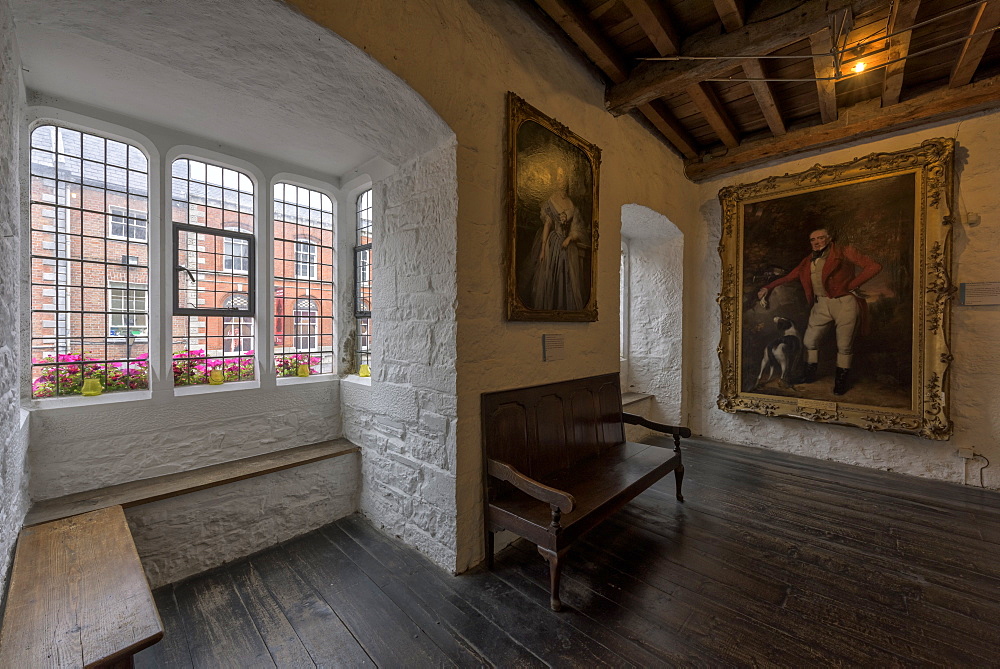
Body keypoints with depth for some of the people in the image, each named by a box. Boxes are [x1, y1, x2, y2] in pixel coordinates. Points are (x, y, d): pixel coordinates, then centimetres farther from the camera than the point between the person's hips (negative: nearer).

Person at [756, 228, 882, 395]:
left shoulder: (844, 253, -1)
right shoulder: (808, 262, 11)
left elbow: (874, 267, -5)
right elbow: (789, 277, 9)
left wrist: (852, 285, -8)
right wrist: (767, 287, -2)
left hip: (845, 304, -4)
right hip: (821, 305, 4)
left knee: (844, 345, 5)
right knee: (809, 340, 4)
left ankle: (841, 381, 20)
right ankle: (810, 375, 22)